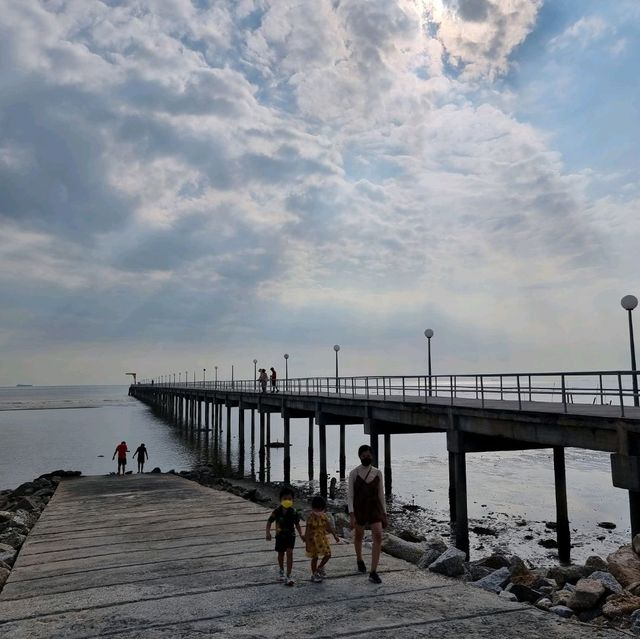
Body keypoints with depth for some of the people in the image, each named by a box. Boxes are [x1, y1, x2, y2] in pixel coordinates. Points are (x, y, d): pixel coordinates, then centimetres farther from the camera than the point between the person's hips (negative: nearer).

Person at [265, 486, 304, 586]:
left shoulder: (294, 512, -14)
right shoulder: (277, 511, -15)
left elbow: (297, 524, -2)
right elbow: (269, 522, -4)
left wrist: (301, 534, -12)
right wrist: (268, 533, -16)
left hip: (290, 535, -1)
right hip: (280, 535, 1)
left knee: (289, 552, -15)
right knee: (281, 554, 16)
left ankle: (288, 576, -8)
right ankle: (282, 571, 42)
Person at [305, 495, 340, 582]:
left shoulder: (324, 516, -2)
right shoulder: (311, 518, -18)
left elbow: (329, 526, 10)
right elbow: (307, 531, -16)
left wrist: (335, 536, 9)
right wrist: (307, 543, -17)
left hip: (323, 538, 5)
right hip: (313, 540, -5)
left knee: (328, 555, 2)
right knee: (315, 557, 7)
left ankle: (320, 568, 25)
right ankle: (314, 575, 24)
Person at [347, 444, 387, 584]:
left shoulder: (377, 473, 2)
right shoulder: (354, 473, -5)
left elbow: (381, 494, 7)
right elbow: (350, 494, -7)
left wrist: (384, 512, 6)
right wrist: (351, 513, -15)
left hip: (375, 507, 1)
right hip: (359, 508, -1)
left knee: (378, 536, -13)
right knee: (359, 536, 16)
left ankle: (373, 572, -9)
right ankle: (359, 560, 45)